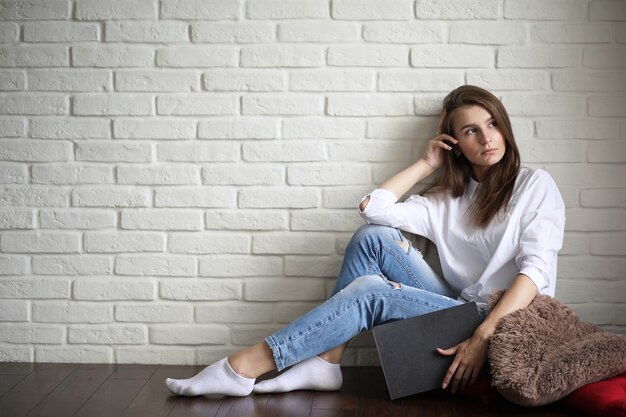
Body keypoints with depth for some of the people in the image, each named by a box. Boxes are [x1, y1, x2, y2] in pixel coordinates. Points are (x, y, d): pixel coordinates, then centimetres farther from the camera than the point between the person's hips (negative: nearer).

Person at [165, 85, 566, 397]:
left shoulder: (535, 186, 2)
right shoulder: (448, 199, 18)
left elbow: (536, 269, -12)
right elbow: (373, 208, 8)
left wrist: (484, 336, -24)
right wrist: (427, 165, 10)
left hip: (504, 326, -5)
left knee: (372, 292, -23)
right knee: (374, 238, -11)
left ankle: (244, 368, -20)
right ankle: (325, 364, -15)